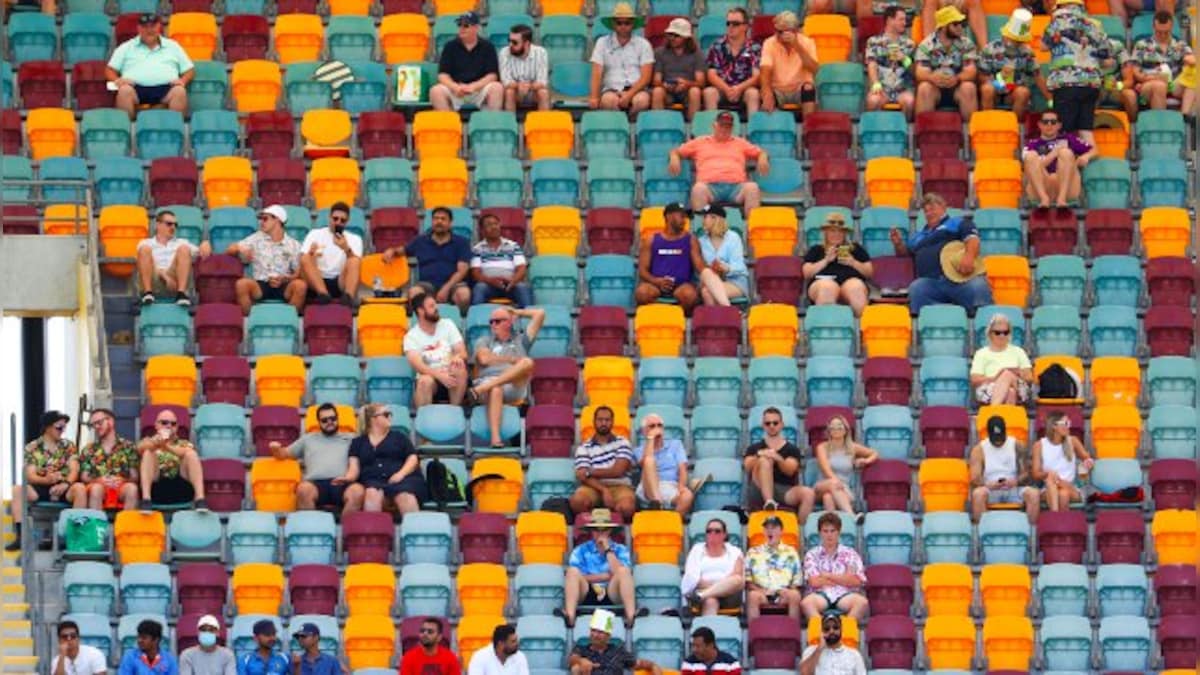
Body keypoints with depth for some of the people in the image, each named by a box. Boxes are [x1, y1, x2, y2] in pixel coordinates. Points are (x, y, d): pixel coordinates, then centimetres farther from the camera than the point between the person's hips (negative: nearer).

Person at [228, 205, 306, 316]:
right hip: (260, 286, 1)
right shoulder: (256, 239, 14)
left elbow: (299, 273, 2)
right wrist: (239, 249, -12)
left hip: (284, 287, -1)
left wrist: (284, 279, -18)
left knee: (300, 285, -33)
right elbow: (229, 250, 11)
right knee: (242, 283, -31)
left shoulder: (294, 245, 8)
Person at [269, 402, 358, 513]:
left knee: (357, 492, -37)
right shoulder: (308, 439, 32)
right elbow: (283, 454, 34)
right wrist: (276, 449, 8)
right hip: (316, 483, 1)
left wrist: (348, 477, -9)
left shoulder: (350, 439, 27)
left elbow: (354, 464, 14)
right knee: (304, 489, -38)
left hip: (342, 484, -1)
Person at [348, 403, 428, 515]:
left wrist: (401, 473, -6)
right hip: (373, 480, 0)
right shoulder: (358, 442, 24)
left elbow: (412, 458, 14)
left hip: (402, 479, 0)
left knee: (405, 496, -35)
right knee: (372, 494, -37)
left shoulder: (399, 437, 24)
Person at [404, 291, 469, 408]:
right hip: (431, 377, -2)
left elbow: (463, 353, 0)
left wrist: (457, 357, -27)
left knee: (459, 365, -31)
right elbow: (417, 365, -18)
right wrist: (439, 375, -35)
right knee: (425, 380, -37)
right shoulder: (411, 336, -3)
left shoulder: (447, 325, 7)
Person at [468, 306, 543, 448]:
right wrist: (513, 360, 6)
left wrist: (517, 313, 34)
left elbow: (540, 314, 26)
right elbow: (484, 358, 5)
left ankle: (480, 389, -41)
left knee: (527, 362, -32)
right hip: (488, 380, -1)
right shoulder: (484, 341, 28)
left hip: (515, 386, 1)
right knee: (495, 390, -40)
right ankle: (495, 438, -53)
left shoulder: (520, 340, 30)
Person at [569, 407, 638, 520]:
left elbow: (618, 471, -2)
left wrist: (590, 472, -1)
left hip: (619, 486, 0)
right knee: (577, 500, -35)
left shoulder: (622, 443, 10)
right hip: (594, 486, 0)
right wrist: (604, 490, -19)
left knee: (626, 507, -35)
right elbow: (582, 477, -4)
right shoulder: (584, 448, 9)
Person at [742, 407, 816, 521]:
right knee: (765, 460, -27)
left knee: (808, 493, -31)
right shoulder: (754, 448, 18)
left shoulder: (792, 449, 15)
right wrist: (759, 456, -24)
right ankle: (769, 502, -43)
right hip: (761, 491, 0)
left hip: (786, 492, 0)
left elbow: (790, 471, -4)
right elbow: (748, 468, -2)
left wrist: (778, 459, -26)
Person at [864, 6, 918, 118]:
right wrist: (876, 84, -22)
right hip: (882, 88, -1)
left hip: (903, 89, 1)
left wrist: (905, 60, -9)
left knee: (909, 100, -33)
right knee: (873, 100, -34)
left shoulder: (909, 44, 16)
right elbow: (872, 66, -3)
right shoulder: (874, 41, 9)